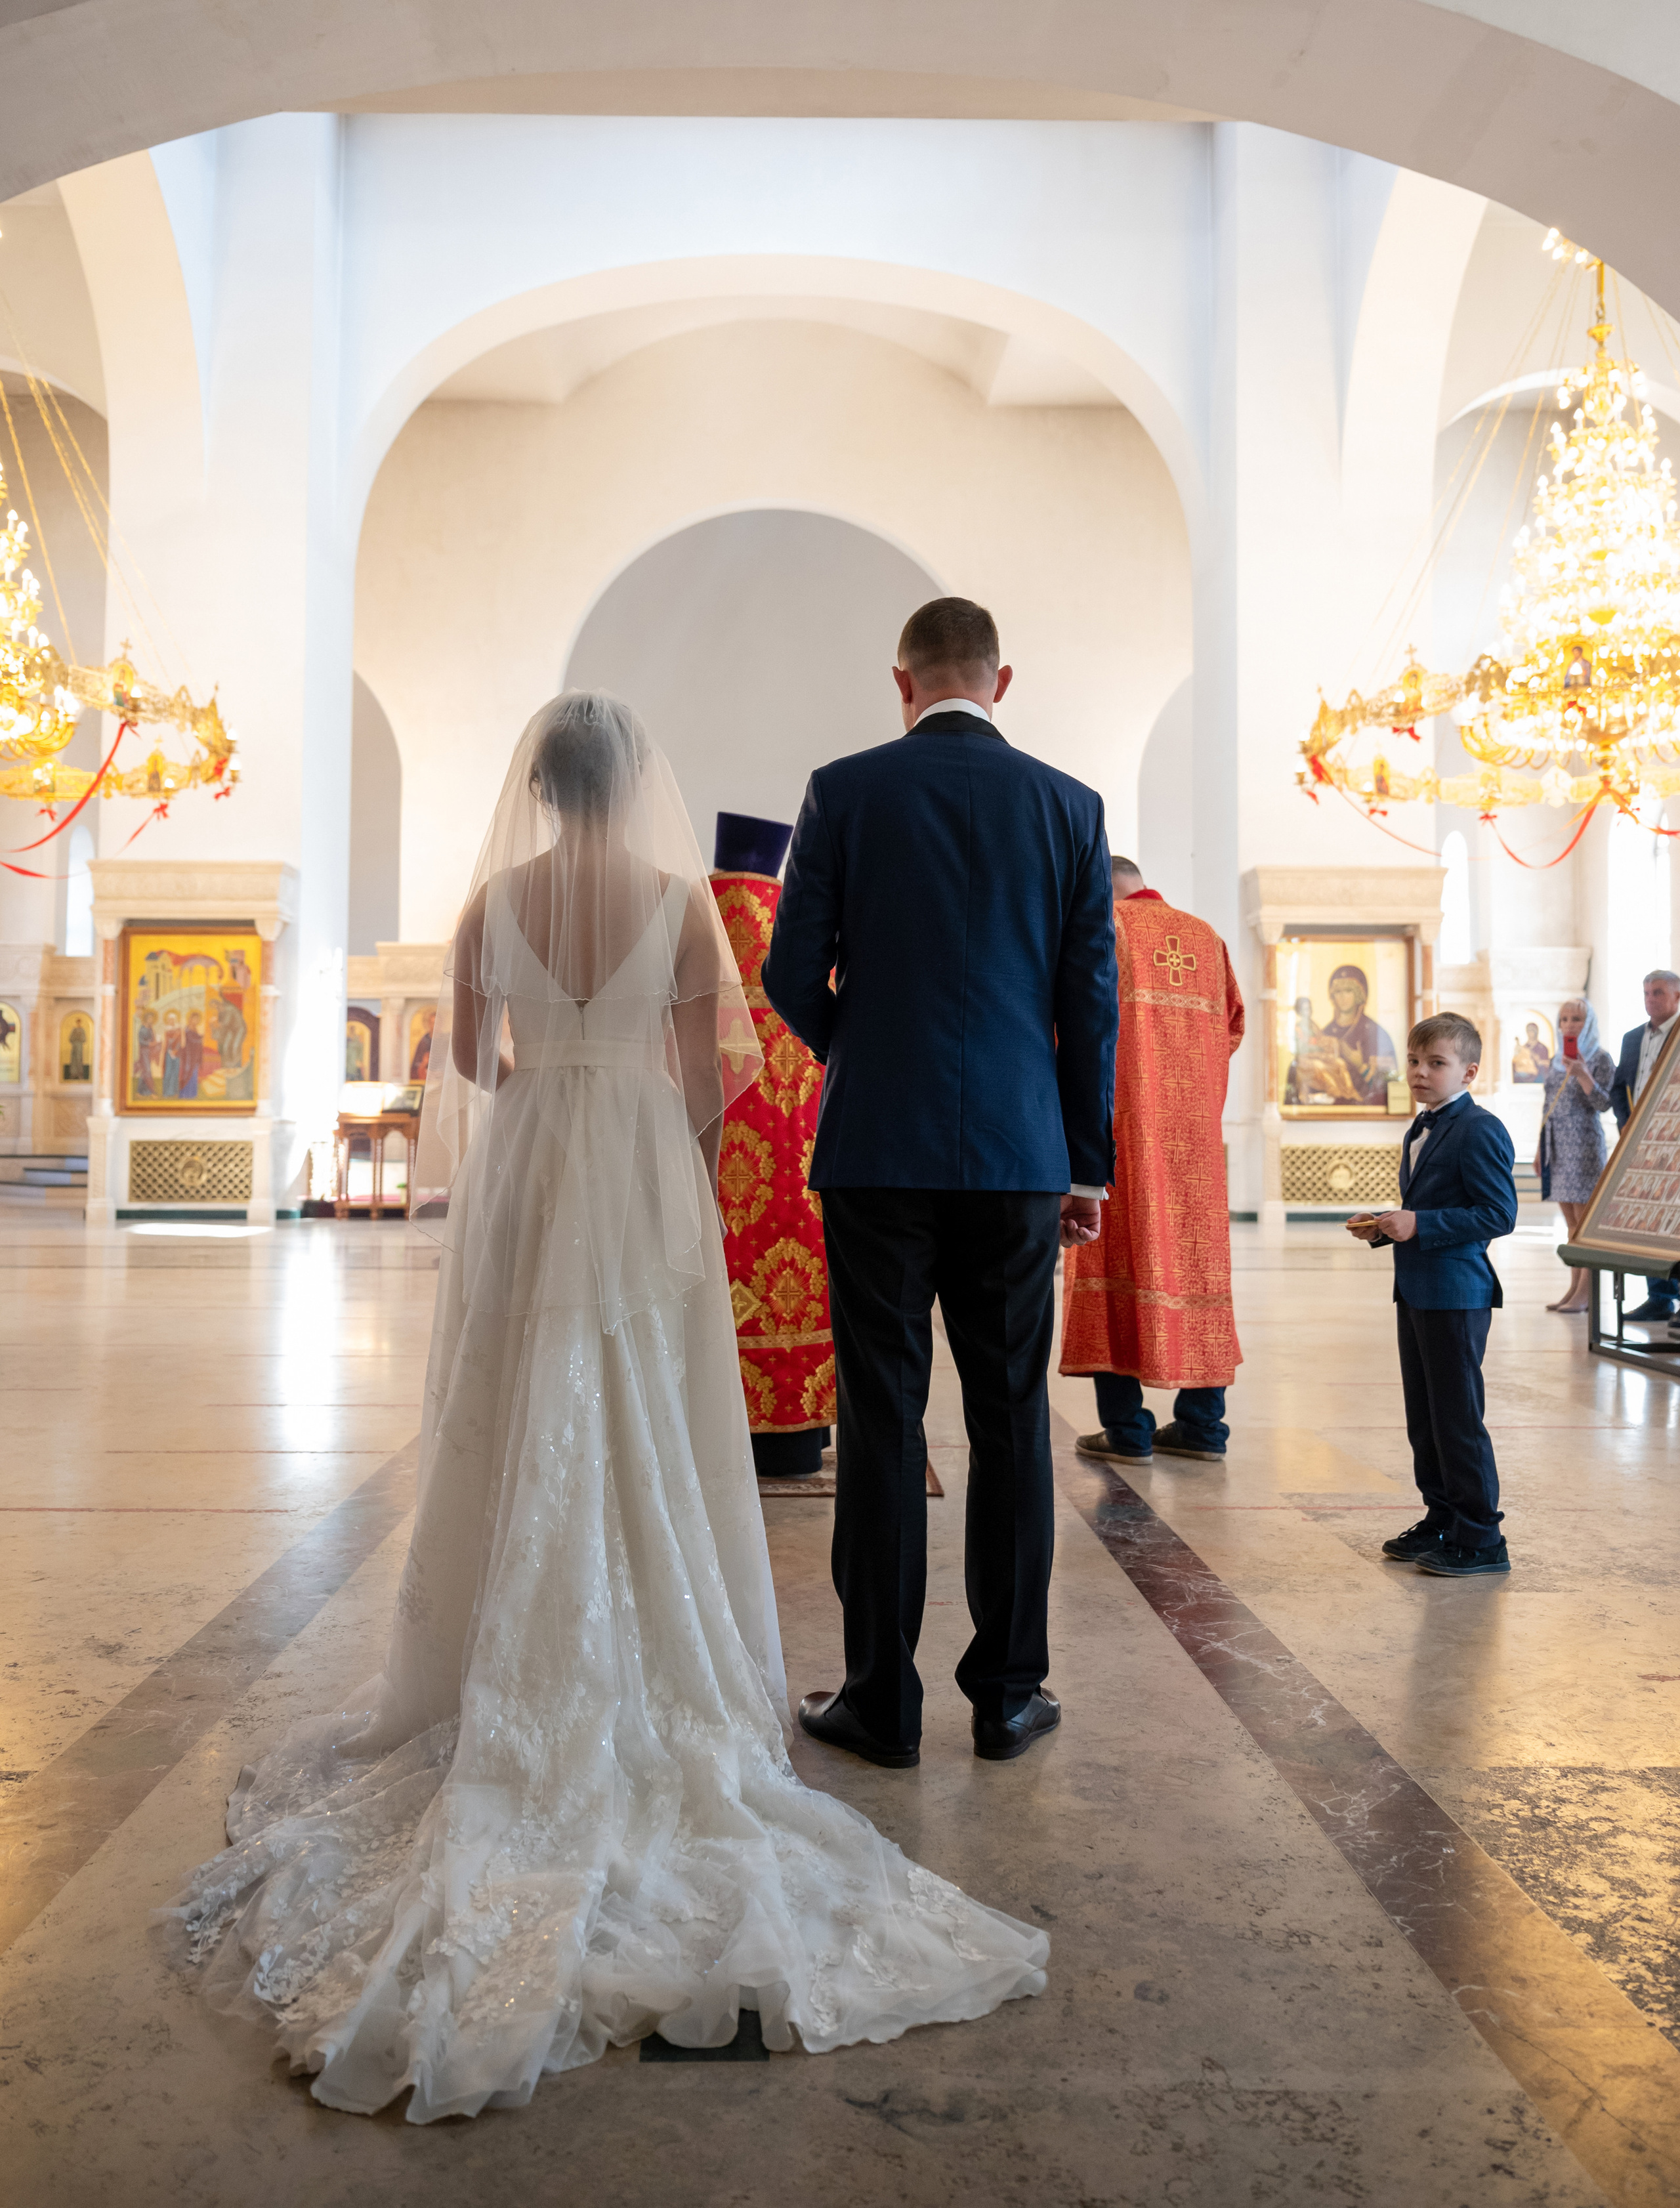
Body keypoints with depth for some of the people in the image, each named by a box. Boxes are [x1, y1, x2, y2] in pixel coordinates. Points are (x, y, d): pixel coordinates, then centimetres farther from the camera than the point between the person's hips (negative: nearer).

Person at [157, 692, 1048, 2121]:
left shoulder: (496, 897, -1)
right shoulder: (679, 896, -5)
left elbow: (467, 1056, 6)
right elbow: (707, 1078, -4)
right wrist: (693, 1188, 10)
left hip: (521, 1175, 2)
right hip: (644, 1174, -1)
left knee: (519, 1432, 11)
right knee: (646, 1438, 7)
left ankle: (517, 1682, 19)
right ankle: (648, 1678, 12)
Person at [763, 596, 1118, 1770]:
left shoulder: (844, 791, 0)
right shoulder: (1069, 804, 5)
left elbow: (793, 974, -1)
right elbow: (1092, 1000, 3)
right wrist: (1089, 1164, 10)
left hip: (877, 1148, -1)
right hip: (1019, 1153, 2)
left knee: (882, 1419, 5)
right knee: (1012, 1420, 9)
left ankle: (883, 1699, 12)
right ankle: (1008, 1693, 18)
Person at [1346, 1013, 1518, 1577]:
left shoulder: (1480, 1131, -14)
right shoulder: (1418, 1132, 16)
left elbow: (1499, 1214, -20)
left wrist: (1418, 1226, -23)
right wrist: (1381, 1228, 7)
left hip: (1456, 1296, -9)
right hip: (1414, 1293, 10)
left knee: (1458, 1418, -3)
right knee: (1423, 1418, 15)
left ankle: (1480, 1539, 8)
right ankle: (1441, 1520, 27)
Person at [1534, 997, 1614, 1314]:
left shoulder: (1600, 1058, -4)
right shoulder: (1556, 1060, 15)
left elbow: (1604, 1104, -12)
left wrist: (1582, 1074, -23)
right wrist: (1540, 1146, 17)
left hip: (1584, 1144, -7)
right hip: (1557, 1145, 7)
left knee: (1585, 1220, -5)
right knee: (1570, 1222, 9)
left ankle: (1585, 1293, -3)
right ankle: (1574, 1287, 13)